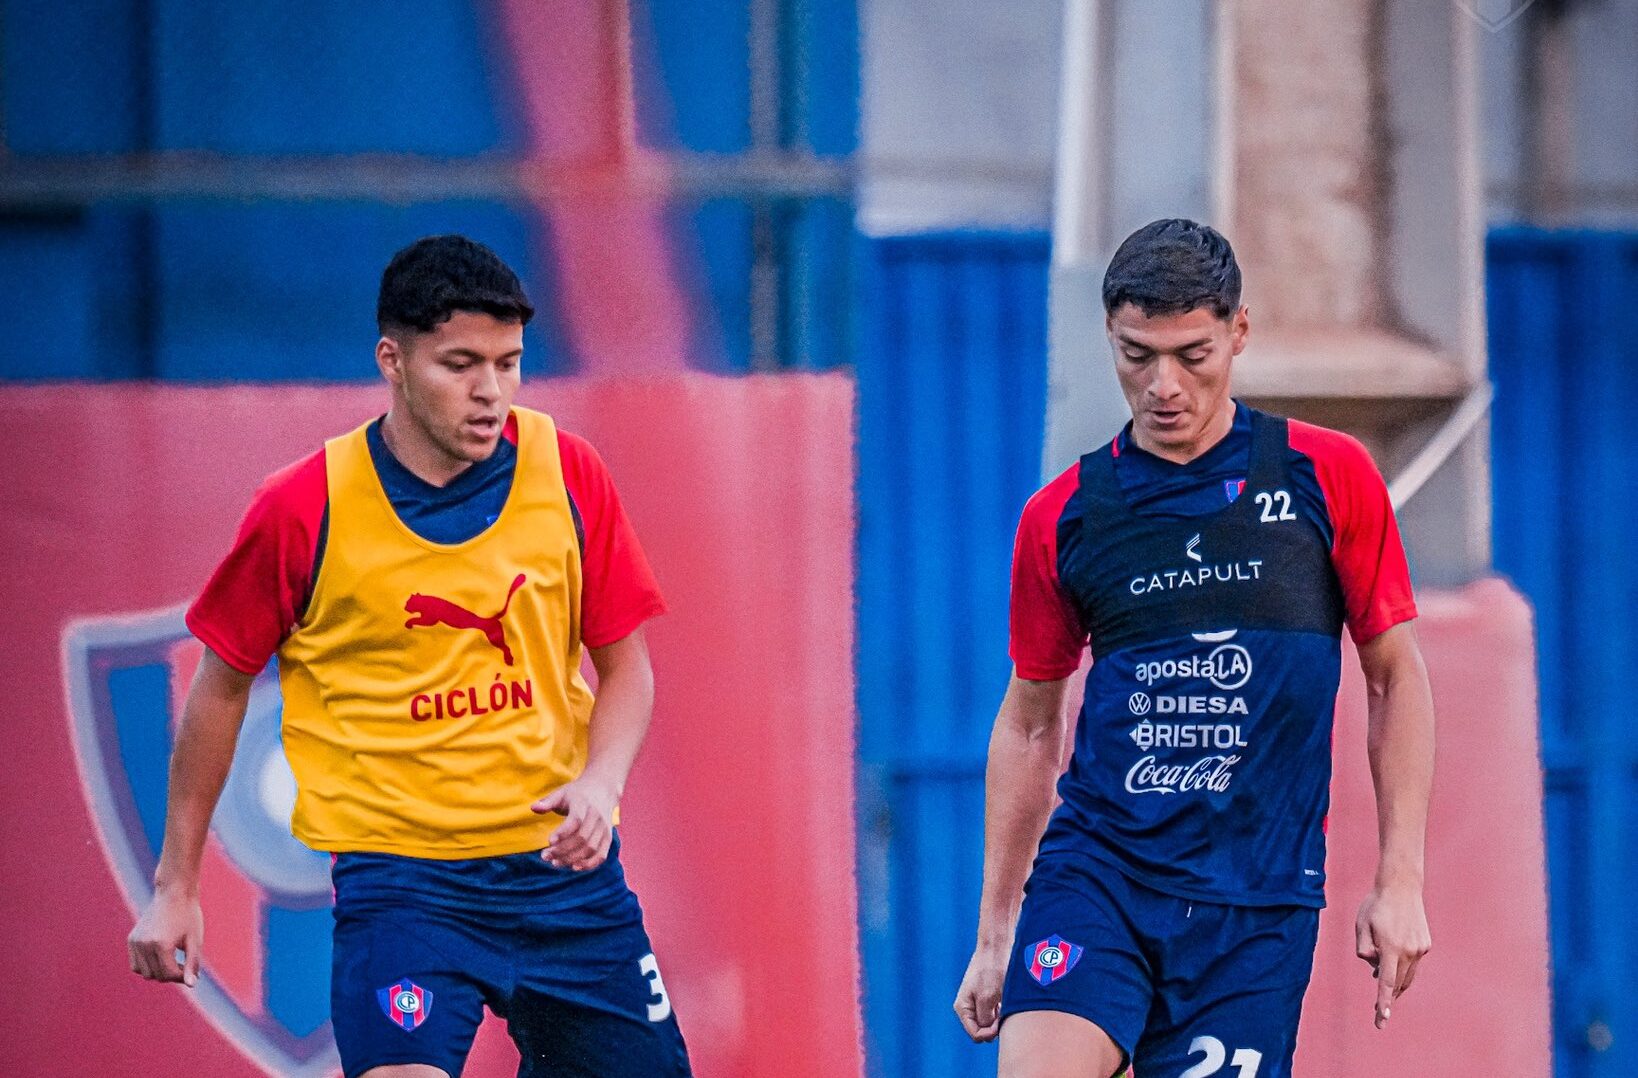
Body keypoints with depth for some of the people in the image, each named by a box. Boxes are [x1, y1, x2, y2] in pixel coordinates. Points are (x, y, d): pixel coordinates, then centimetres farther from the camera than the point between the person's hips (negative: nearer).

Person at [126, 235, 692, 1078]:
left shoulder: (569, 476, -2)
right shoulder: (302, 510, -9)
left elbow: (625, 666, 7)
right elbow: (221, 688, 4)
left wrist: (600, 784, -14)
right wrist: (175, 886, 6)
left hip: (563, 861, 4)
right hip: (397, 873, -4)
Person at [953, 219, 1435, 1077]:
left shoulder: (1330, 480, 2)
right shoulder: (1062, 516, 6)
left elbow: (1396, 677, 8)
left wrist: (1400, 881, 1)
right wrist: (994, 930, 13)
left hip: (1256, 906, -1)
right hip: (1093, 869, 1)